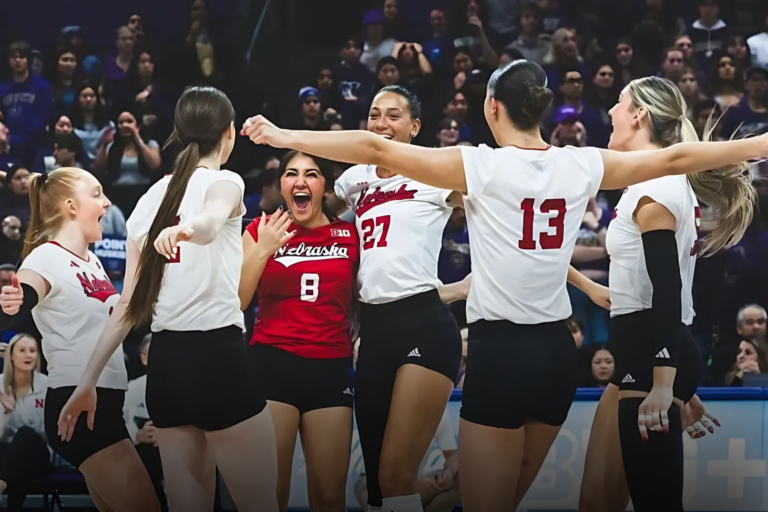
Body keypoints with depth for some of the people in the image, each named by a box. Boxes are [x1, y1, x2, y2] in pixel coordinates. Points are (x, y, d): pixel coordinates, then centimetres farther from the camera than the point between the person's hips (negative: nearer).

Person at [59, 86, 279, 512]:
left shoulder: (150, 199, 14)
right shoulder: (224, 182, -3)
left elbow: (129, 305, 11)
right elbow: (211, 220, -29)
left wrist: (89, 379, 14)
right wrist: (187, 229, -52)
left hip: (164, 362, 7)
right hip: (218, 356, -7)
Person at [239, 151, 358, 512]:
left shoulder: (349, 234, 6)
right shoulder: (261, 230, 5)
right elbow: (235, 302, -2)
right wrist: (262, 249, -11)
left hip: (331, 369, 1)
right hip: (272, 363, -1)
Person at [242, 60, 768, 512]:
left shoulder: (482, 166, -8)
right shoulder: (581, 166, 3)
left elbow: (377, 149, -11)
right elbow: (675, 158, 13)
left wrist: (286, 137, -7)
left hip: (500, 350, -5)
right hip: (557, 350, 5)